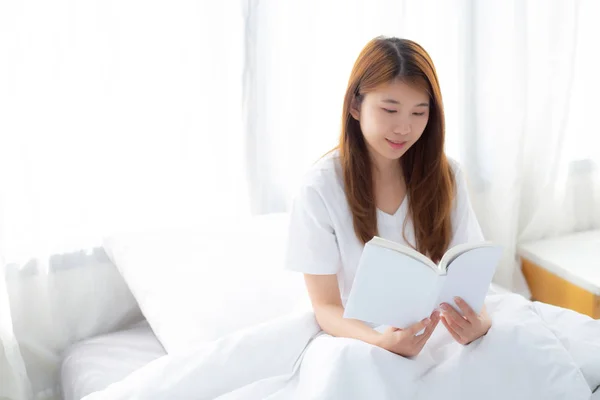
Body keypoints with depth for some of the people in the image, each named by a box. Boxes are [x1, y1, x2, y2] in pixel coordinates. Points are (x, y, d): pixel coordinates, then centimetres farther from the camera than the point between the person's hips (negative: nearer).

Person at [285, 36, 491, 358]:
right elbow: (326, 307, -12)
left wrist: (478, 319, -26)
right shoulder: (320, 188, -13)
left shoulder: (445, 175, -2)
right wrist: (383, 341, -32)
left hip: (435, 333, 2)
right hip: (360, 338, -1)